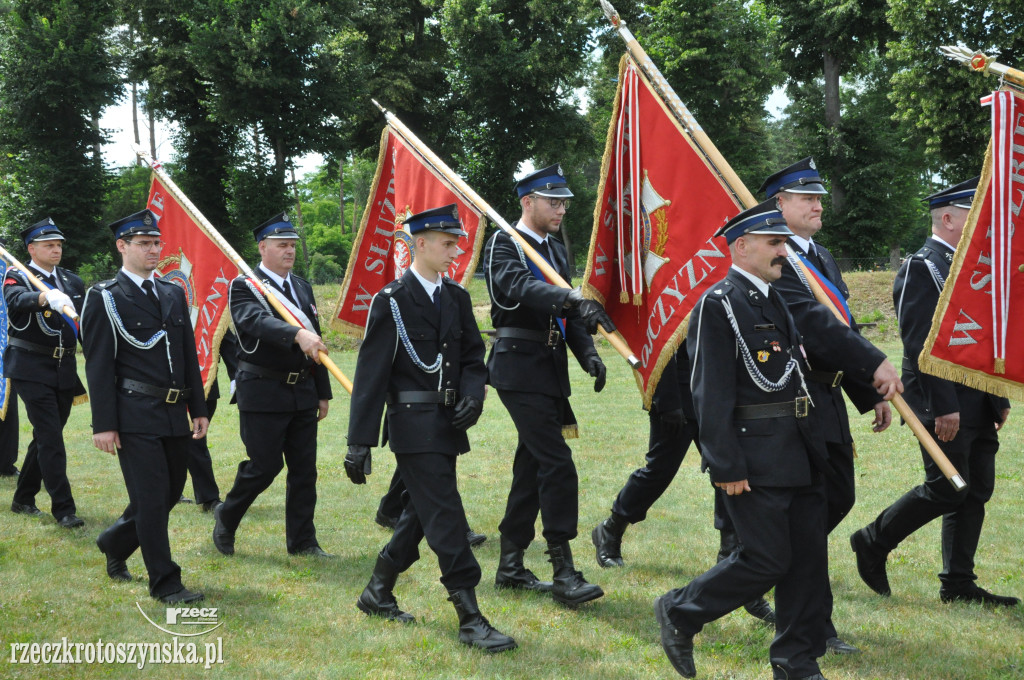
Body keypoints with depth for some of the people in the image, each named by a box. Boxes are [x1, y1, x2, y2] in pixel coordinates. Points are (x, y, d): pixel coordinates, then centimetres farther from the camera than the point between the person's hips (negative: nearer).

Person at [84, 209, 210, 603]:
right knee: (152, 496, -6)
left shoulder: (173, 294, 15)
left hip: (174, 415, 7)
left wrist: (198, 409, 13)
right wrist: (104, 424, -13)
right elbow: (98, 366, -8)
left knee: (170, 492, 14)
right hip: (135, 416, -7)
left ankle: (115, 544, 37)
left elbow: (189, 356, 18)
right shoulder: (104, 298, -5)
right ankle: (164, 583, 3)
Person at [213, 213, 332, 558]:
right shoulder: (244, 287, -7)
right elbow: (258, 321, -29)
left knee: (304, 468, 6)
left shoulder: (303, 287, 15)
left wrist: (323, 393, 15)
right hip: (263, 394, -6)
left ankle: (302, 541, 14)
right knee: (264, 465, -3)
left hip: (303, 393, 6)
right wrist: (297, 335, -46)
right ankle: (226, 516, 22)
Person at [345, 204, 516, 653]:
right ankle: (470, 620, -7)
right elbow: (370, 375, -11)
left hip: (448, 424, 7)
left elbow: (473, 355, 14)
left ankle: (377, 593, 32)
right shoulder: (392, 301, -9)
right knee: (445, 518, -9)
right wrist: (359, 443, -14)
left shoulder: (456, 297, 11)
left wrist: (473, 397, -8)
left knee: (423, 513, 16)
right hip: (414, 426, -7)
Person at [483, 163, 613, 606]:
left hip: (550, 369, 9)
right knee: (557, 463, -15)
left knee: (533, 465, 12)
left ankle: (511, 566, 21)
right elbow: (522, 287, -29)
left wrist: (588, 353, 1)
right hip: (520, 366, -9)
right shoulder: (503, 245, -8)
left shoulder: (555, 250, 17)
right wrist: (574, 299, -43)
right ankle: (564, 573, -13)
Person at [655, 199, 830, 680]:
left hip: (798, 453, 8)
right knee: (767, 560, -6)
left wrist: (813, 445, 20)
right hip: (754, 456, -8)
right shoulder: (718, 305, -12)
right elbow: (711, 393, -16)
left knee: (808, 557, 8)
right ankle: (679, 612, 14)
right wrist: (726, 467, -19)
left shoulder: (776, 299, 16)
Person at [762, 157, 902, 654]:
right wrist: (875, 363, -29)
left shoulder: (823, 258, 17)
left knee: (838, 497, 14)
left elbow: (844, 327, 20)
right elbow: (812, 322, -25)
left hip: (827, 397, 9)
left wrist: (870, 396, 17)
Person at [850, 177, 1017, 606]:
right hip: (945, 404, -9)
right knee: (947, 489, -8)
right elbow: (920, 343, -18)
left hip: (978, 405, 9)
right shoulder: (921, 268, -12)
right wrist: (943, 406, -22)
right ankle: (873, 543, 10)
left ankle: (959, 585, 13)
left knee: (976, 492, 8)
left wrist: (999, 397, 18)